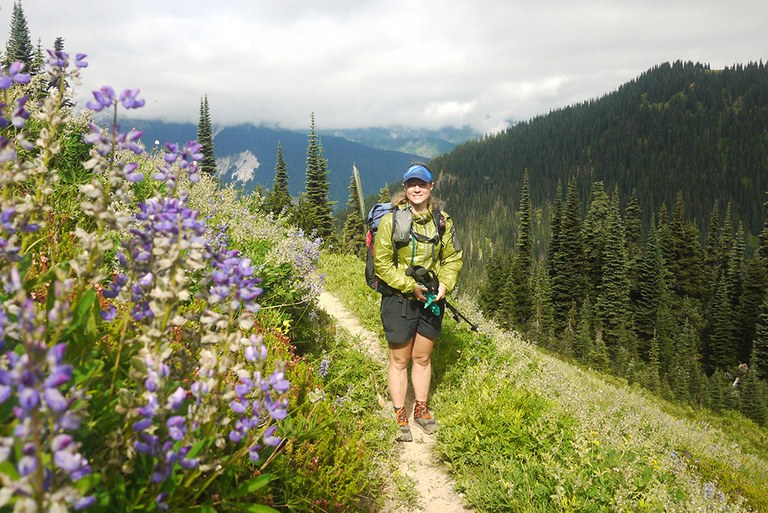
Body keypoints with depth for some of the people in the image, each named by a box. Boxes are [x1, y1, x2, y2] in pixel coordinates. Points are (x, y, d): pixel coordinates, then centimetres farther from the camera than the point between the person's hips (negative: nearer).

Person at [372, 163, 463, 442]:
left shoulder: (442, 222, 3)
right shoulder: (391, 221, -10)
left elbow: (453, 257, 10)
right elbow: (382, 263, -11)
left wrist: (444, 284, -7)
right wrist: (410, 286, -17)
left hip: (431, 301, 4)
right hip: (399, 299, -3)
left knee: (422, 357, 16)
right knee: (400, 360, 7)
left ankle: (421, 409, 33)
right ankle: (400, 417, 21)